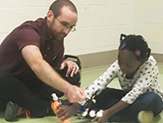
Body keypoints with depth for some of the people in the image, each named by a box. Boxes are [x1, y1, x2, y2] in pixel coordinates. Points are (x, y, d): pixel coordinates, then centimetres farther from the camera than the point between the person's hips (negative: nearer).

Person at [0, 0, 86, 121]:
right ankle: (45, 107, -27)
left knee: (72, 75, -9)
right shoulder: (29, 32, -26)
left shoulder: (57, 36, 0)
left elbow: (54, 67, 14)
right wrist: (67, 88, -58)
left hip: (32, 86, 7)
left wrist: (65, 62, -10)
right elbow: (37, 65, -46)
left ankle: (22, 105, -18)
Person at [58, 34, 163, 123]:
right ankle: (137, 114, -29)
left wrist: (109, 112, -43)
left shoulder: (149, 63, -28)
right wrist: (75, 107, -42)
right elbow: (98, 84, -30)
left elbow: (136, 91, -36)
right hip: (128, 98, 4)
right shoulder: (117, 66, -18)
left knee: (151, 99, -39)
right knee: (97, 92, -18)